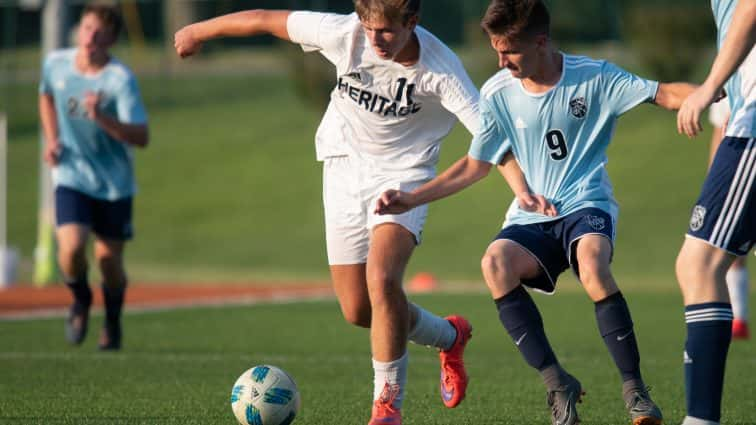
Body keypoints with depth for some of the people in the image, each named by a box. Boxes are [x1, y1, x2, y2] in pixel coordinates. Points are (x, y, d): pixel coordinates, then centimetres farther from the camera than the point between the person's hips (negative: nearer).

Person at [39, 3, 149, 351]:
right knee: (71, 248, -20)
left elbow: (141, 138, -25)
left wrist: (101, 117, -39)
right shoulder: (55, 63, -5)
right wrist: (51, 139, 7)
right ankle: (80, 301, 13)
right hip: (72, 176, 2)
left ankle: (112, 319, 35)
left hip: (114, 182, -2)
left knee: (109, 261, 5)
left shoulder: (121, 79, -18)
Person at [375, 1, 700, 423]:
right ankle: (556, 381, -25)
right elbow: (475, 165, 16)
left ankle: (635, 387, -25)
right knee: (495, 262, -32)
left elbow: (665, 94, -10)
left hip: (586, 205, -3)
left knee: (592, 263, -38)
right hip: (531, 219, 3)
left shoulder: (593, 78, -5)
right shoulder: (498, 94, 4)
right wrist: (412, 198, 11)